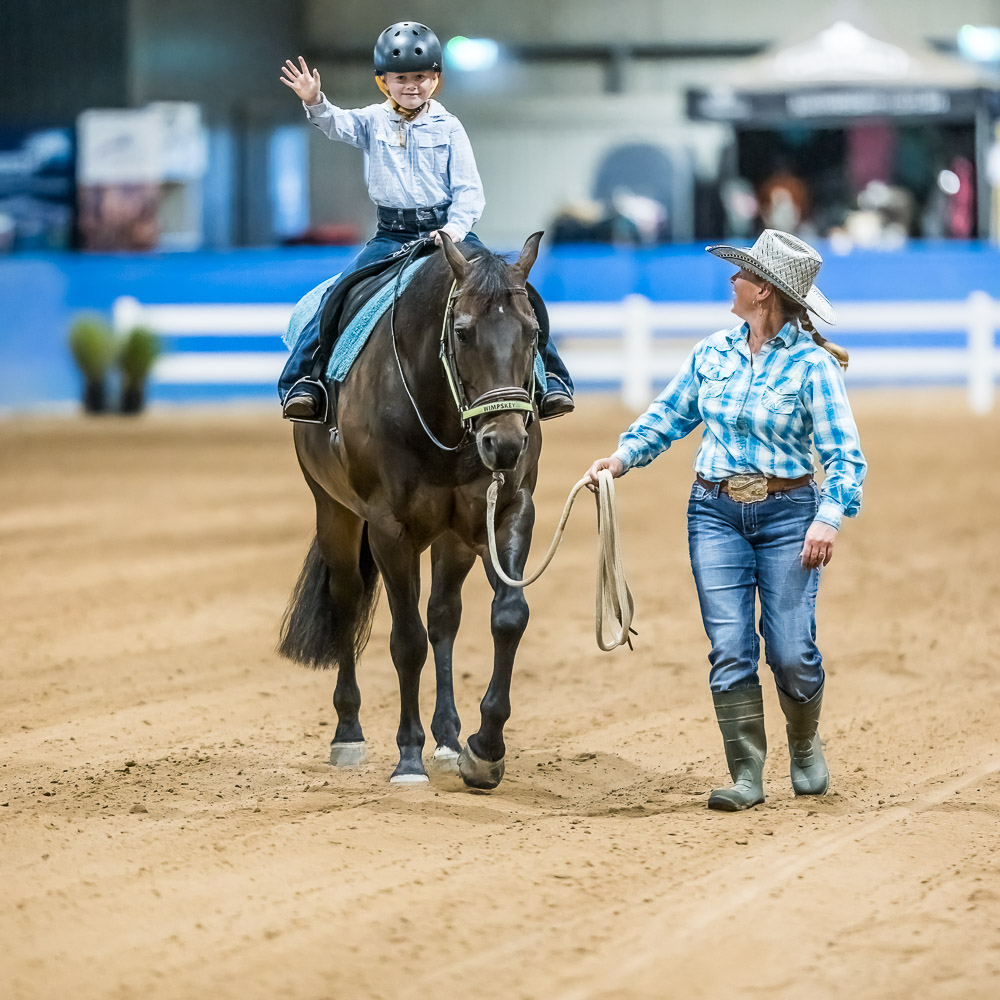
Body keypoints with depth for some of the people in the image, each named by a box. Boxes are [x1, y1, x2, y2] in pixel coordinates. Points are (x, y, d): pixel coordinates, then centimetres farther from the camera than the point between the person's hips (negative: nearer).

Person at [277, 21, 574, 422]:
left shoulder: (447, 128, 4)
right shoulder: (373, 122, 5)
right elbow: (337, 123, -17)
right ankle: (302, 381, -16)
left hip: (448, 231, 0)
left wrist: (455, 229, -19)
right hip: (391, 237, 0)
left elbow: (469, 190, 0)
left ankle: (549, 379, -3)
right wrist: (314, 103, -39)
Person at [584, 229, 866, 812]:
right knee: (730, 649, -5)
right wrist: (621, 458, 3)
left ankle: (806, 746, 25)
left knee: (791, 652, -5)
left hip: (787, 514, -4)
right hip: (716, 513, 4)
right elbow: (669, 416, 18)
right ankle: (747, 775, 1)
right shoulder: (713, 353, 8)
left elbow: (845, 455, -10)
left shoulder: (812, 364, -8)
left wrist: (828, 518, -23)